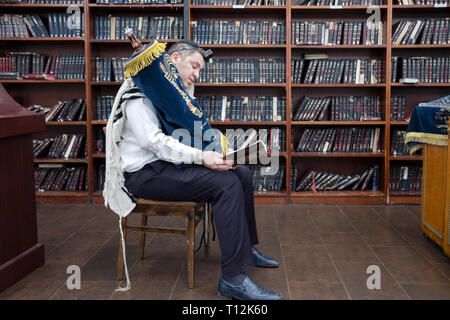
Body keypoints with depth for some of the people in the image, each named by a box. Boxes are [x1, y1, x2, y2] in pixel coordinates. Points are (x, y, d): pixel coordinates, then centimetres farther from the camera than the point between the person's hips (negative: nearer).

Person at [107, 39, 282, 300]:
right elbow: (152, 140, -24)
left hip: (170, 162, 9)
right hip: (145, 173, -9)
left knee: (243, 174, 3)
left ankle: (246, 248, 18)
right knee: (226, 183, -25)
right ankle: (233, 279, -23)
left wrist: (218, 153, -6)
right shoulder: (141, 90, -12)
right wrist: (201, 157, -30)